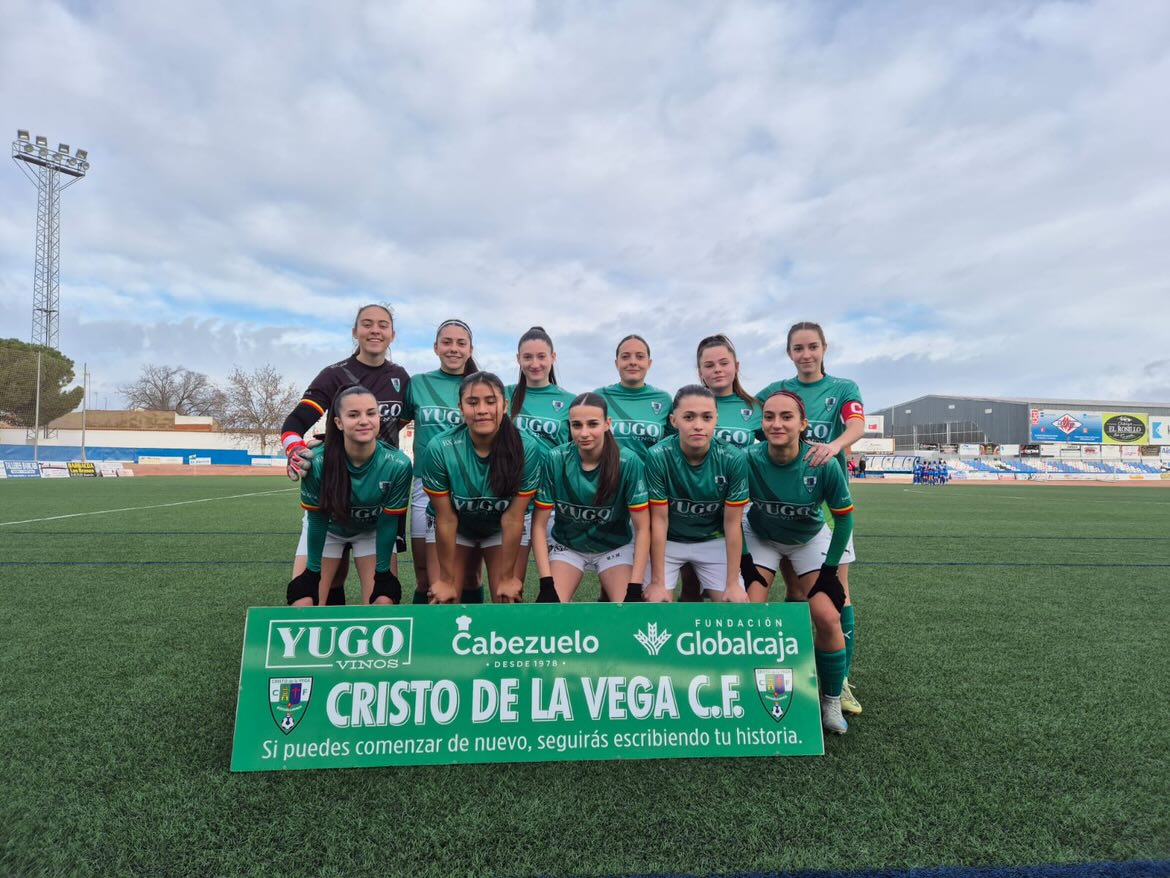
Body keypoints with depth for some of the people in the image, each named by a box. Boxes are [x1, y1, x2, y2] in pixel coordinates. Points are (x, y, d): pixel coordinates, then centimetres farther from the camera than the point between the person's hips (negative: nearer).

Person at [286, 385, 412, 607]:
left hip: (373, 531, 0)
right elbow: (316, 519, -17)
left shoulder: (397, 464, -31)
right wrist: (314, 568, -9)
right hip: (327, 529, 0)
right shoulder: (317, 462, -31)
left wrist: (383, 569, -12)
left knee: (384, 602, -8)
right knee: (302, 604, -6)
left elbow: (388, 522, -18)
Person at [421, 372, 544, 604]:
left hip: (501, 530, 0)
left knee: (508, 601, -6)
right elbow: (446, 519, -19)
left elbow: (512, 518, -21)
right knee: (442, 603, -5)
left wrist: (507, 576, -14)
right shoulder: (440, 448, -28)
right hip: (454, 530, 0)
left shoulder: (527, 448, -28)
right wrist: (447, 579, -11)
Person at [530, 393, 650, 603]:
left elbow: (642, 528, -15)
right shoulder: (554, 459, -20)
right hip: (566, 544, 1)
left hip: (616, 545, 0)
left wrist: (634, 588, -20)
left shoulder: (628, 462, -22)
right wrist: (547, 584, -18)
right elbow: (539, 524, -12)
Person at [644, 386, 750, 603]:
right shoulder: (658, 456, -24)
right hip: (667, 541, -1)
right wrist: (657, 582, -14)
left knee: (737, 603, -5)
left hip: (713, 540, 1)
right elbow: (659, 520, -17)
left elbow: (732, 522, -12)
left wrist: (733, 583, -10)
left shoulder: (733, 459, -20)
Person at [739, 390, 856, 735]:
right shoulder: (749, 460, -29)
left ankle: (831, 702, 14)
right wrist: (744, 560, -14)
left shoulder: (824, 465, -30)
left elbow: (844, 517, -13)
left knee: (828, 617, -10)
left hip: (810, 539, 0)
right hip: (760, 537, 0)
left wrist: (830, 569, -10)